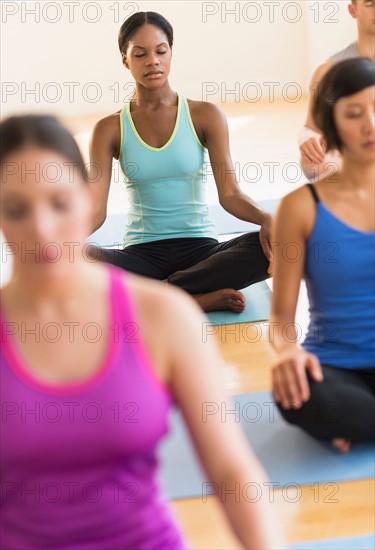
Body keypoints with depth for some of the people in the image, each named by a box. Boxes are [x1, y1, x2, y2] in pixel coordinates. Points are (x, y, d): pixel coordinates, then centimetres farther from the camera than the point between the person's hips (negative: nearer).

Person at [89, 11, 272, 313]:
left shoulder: (205, 116, 2)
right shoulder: (110, 129, 3)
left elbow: (230, 193, -6)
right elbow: (95, 209, -5)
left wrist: (265, 218, -28)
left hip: (201, 249, 0)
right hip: (143, 255, 0)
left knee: (270, 246, -31)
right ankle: (200, 299, -27)